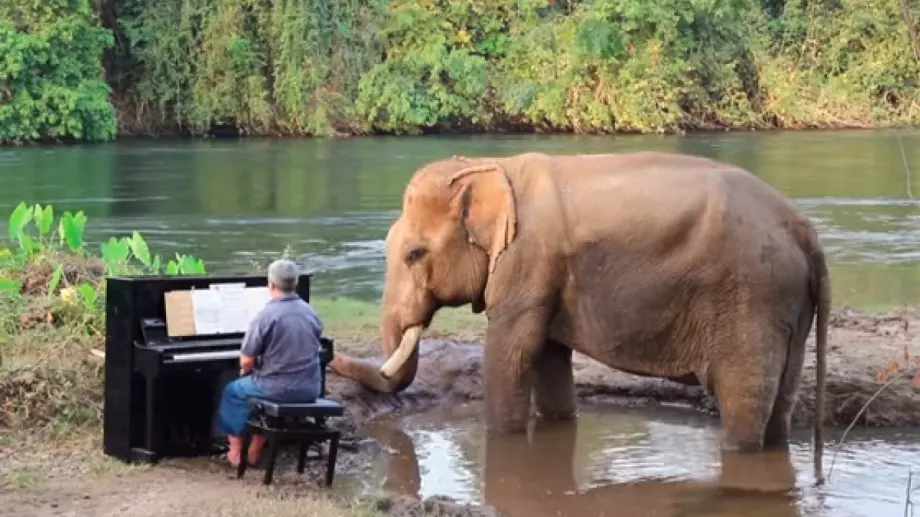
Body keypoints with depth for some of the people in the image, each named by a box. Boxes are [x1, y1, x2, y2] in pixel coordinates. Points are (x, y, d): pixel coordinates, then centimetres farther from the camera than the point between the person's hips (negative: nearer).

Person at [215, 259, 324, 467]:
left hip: (278, 389, -5)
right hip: (309, 389, 5)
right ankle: (254, 452, 38)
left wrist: (247, 370, 12)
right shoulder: (311, 312, 4)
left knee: (232, 391, 22)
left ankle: (236, 452, 26)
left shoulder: (266, 315, -15)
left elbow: (246, 361, -13)